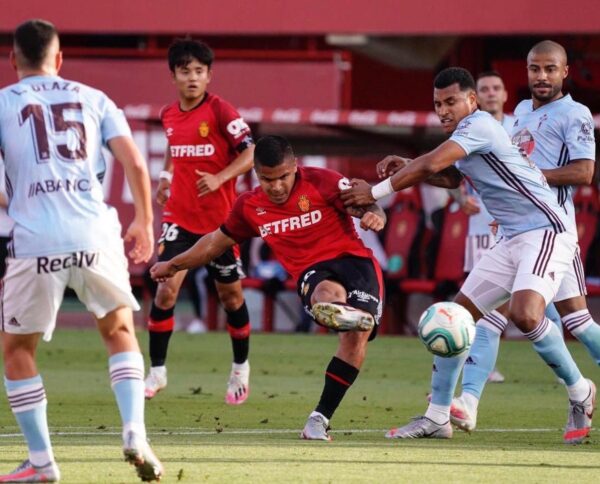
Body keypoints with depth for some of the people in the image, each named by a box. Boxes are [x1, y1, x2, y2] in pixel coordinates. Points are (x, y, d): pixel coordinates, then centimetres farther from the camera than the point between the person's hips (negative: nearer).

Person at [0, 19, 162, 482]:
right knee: (120, 331, 23)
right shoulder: (93, 98, 15)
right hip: (96, 236, 2)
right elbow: (136, 165, 9)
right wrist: (144, 222, 22)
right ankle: (135, 434, 6)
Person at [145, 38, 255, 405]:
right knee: (166, 290, -10)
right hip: (179, 219, 3)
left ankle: (241, 369, 27)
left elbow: (251, 153, -15)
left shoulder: (220, 111, -11)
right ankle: (157, 371, -2)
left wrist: (219, 178, -26)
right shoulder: (169, 115, 6)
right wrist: (166, 179, 8)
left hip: (219, 219, -3)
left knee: (230, 294, 8)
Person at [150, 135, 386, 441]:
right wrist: (174, 265, 39)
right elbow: (217, 241, 29)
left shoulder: (321, 182, 0)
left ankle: (320, 418, -21)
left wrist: (374, 215, -30)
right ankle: (339, 312, -77)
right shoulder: (249, 206, 13)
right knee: (328, 294, -38)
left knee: (357, 333, -26)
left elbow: (366, 207, -5)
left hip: (353, 259, -1)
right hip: (312, 274, 1)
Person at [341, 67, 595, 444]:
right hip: (515, 239, 10)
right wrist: (405, 167, 12)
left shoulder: (479, 126, -15)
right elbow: (450, 178, 31)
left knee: (524, 313, -30)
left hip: (547, 231, -10)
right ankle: (437, 417, 10)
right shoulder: (466, 135, 15)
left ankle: (580, 393, -9)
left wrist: (377, 191, -14)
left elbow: (431, 165, -24)